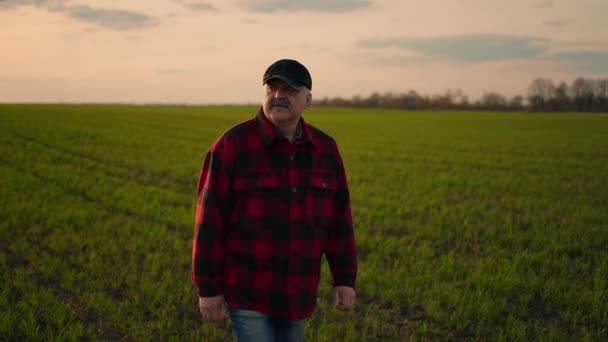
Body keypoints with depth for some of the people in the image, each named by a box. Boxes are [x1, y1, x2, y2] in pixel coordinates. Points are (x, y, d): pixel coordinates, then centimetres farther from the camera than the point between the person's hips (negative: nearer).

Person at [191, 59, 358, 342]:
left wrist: (345, 279, 2)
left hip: (295, 291, 5)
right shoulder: (233, 144, -15)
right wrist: (208, 288, -13)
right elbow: (211, 219, -13)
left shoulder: (324, 149, 0)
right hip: (246, 289, -5)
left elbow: (337, 217, 5)